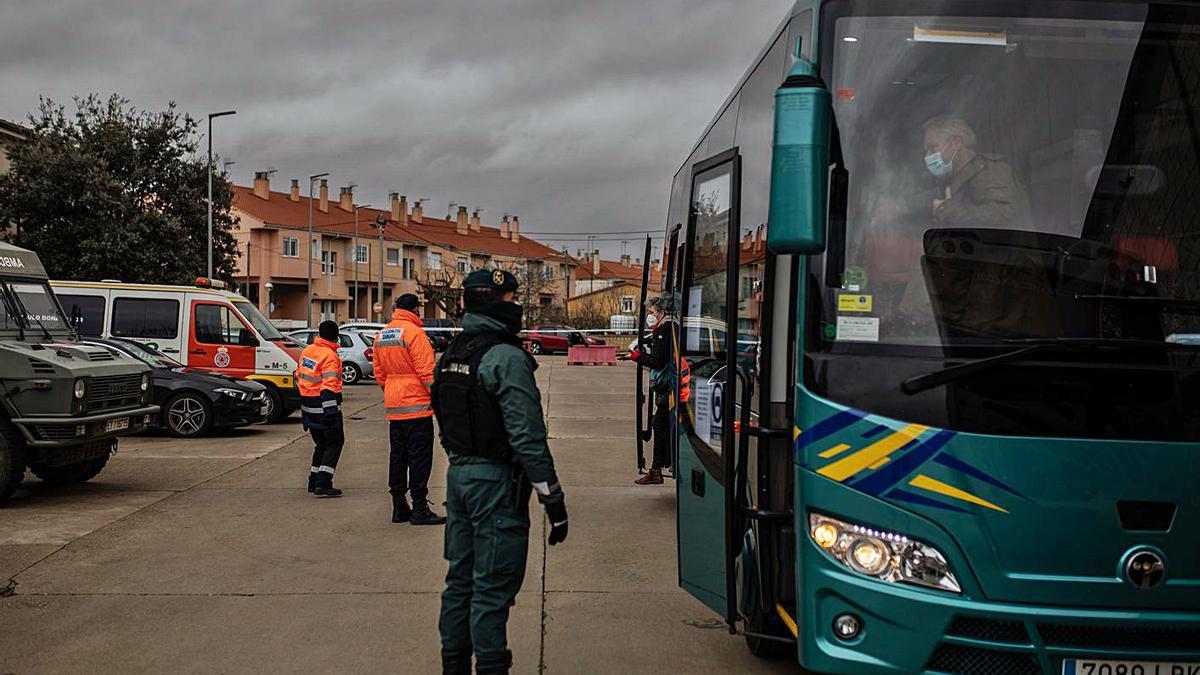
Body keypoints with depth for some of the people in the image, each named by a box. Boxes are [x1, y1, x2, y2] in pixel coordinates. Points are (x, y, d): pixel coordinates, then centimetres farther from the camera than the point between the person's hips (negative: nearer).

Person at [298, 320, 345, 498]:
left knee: (321, 443, 20)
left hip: (307, 405, 8)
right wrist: (331, 411, -25)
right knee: (335, 443, 1)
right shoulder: (329, 356, -17)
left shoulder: (307, 351, 8)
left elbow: (299, 376, 19)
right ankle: (323, 483, -7)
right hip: (324, 407, -8)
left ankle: (314, 481, 22)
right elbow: (329, 385, -24)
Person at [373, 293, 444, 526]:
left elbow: (379, 372, 17)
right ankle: (420, 509, -4)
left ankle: (399, 507, 17)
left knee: (397, 456, 13)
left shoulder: (381, 335, 13)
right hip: (417, 404, -8)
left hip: (393, 406, 8)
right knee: (420, 456, -5)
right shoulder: (413, 332, -12)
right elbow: (427, 370, -16)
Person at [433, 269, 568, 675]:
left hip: (458, 474, 9)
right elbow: (527, 436, -20)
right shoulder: (506, 358, -17)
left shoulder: (452, 354, 11)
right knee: (493, 586, -3)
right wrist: (553, 499, -17)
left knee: (461, 577, 16)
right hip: (496, 480, -9)